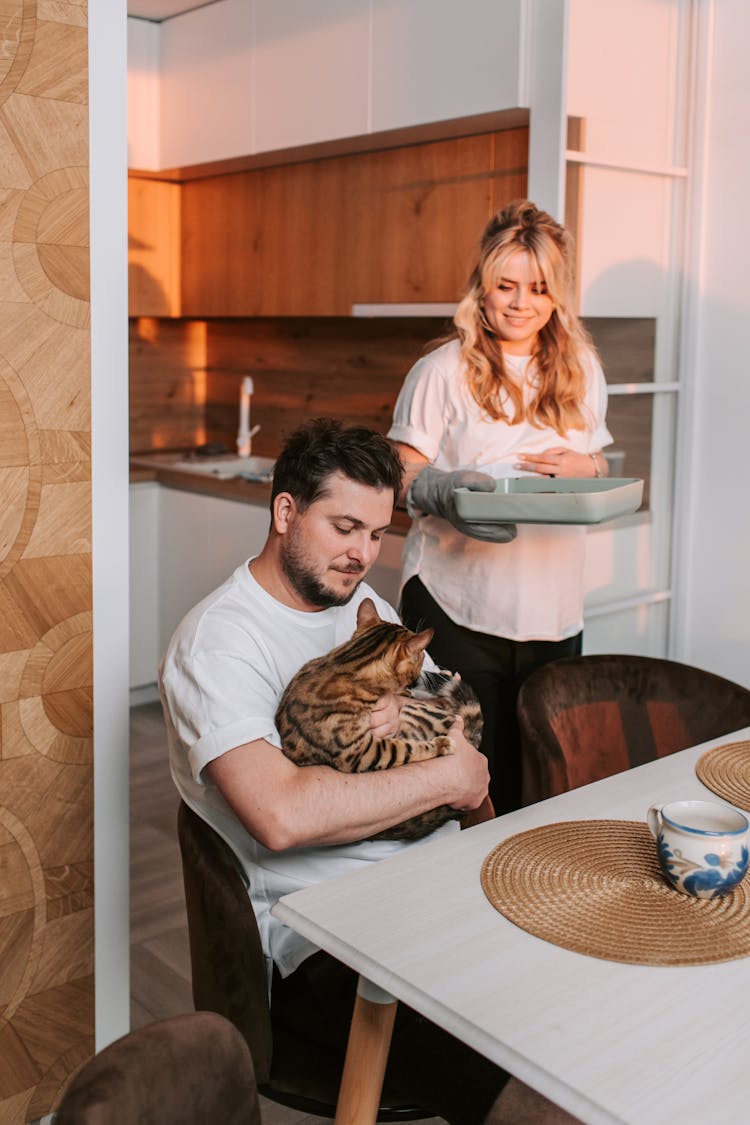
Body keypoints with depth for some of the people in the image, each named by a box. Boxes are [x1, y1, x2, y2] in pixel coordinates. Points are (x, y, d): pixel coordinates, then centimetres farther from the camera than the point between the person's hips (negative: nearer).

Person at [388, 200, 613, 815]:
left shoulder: (582, 370, 11)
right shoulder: (442, 371, -3)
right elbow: (401, 479, -2)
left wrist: (585, 469, -4)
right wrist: (446, 491, -24)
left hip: (552, 608, 4)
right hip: (457, 607, -4)